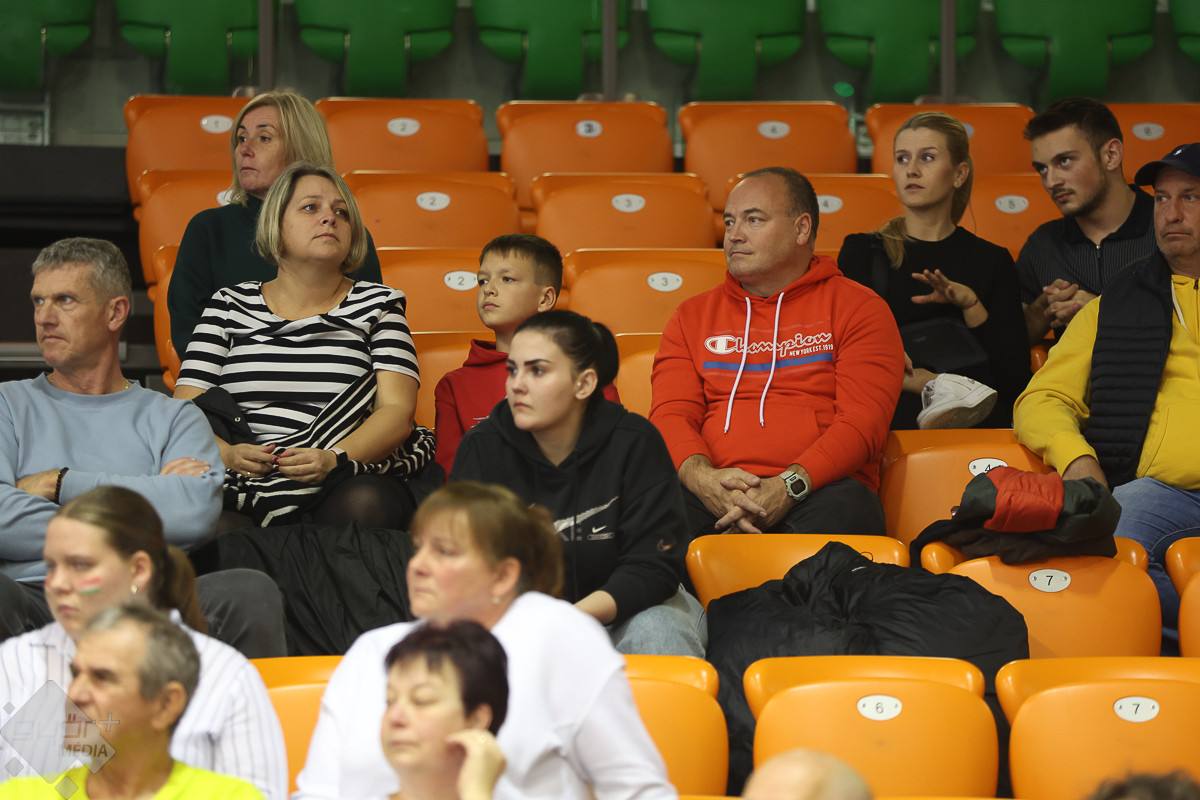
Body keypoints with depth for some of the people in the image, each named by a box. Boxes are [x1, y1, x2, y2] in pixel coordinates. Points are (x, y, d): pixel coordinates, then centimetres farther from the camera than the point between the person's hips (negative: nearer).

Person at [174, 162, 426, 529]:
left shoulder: (377, 303, 15)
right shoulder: (230, 305, 17)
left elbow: (398, 412, 1)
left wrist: (333, 460, -19)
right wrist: (226, 454, -16)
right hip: (246, 481, 0)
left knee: (364, 505, -37)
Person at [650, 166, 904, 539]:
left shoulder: (858, 308, 13)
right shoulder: (693, 316, 24)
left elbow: (863, 422, 0)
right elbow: (671, 414, 11)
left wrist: (789, 487, -18)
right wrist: (702, 477, -14)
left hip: (817, 489, -1)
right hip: (711, 492, 1)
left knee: (840, 514, -41)